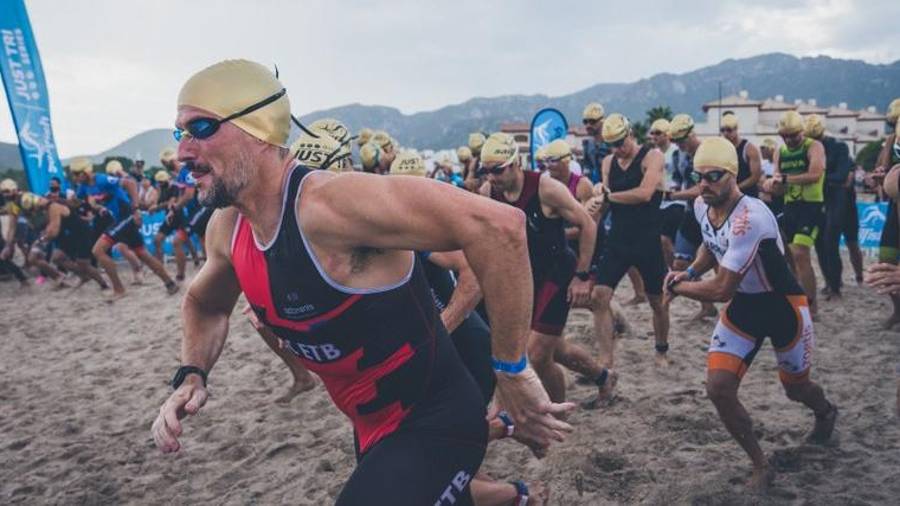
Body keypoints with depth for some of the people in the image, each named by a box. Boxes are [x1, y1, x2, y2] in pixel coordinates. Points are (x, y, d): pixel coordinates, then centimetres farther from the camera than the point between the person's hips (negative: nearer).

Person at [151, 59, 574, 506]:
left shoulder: (329, 202, -29)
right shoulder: (226, 229, -3)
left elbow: (497, 225, -37)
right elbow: (205, 304, 19)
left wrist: (511, 370, -29)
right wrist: (191, 376, 1)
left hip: (434, 423, -8)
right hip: (373, 428, 8)